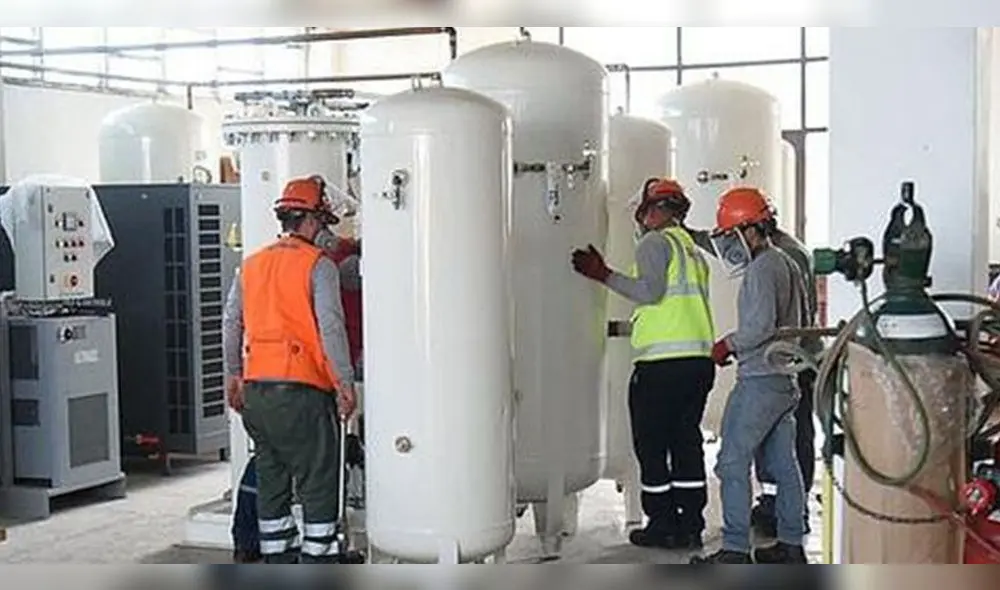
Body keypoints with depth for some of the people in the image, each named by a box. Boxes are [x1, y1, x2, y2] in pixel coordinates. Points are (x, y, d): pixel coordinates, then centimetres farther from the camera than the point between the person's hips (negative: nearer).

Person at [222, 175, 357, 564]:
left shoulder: (252, 265, 13)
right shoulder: (318, 265, -5)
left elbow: (231, 323, 14)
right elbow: (331, 326, -13)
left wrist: (233, 376, 21)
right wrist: (345, 382, -9)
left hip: (256, 389, 7)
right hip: (302, 388, -6)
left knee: (270, 479, 14)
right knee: (318, 483, 0)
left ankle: (278, 561, 20)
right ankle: (319, 562, 1)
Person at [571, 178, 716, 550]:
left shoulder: (656, 242, -4)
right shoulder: (693, 249, 22)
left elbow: (651, 291, -18)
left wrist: (604, 276, -12)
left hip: (662, 362, -8)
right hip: (700, 359, 8)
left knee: (652, 445, 1)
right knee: (687, 442, 12)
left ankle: (663, 526, 5)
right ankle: (690, 526, 15)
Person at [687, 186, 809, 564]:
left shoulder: (761, 270, -15)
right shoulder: (787, 264, 15)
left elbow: (761, 325, -25)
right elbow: (800, 322, 20)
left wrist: (728, 345, -11)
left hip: (759, 380, -10)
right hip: (787, 379, 10)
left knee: (733, 462, -5)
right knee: (783, 463, 13)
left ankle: (735, 549, -5)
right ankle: (791, 544, 18)